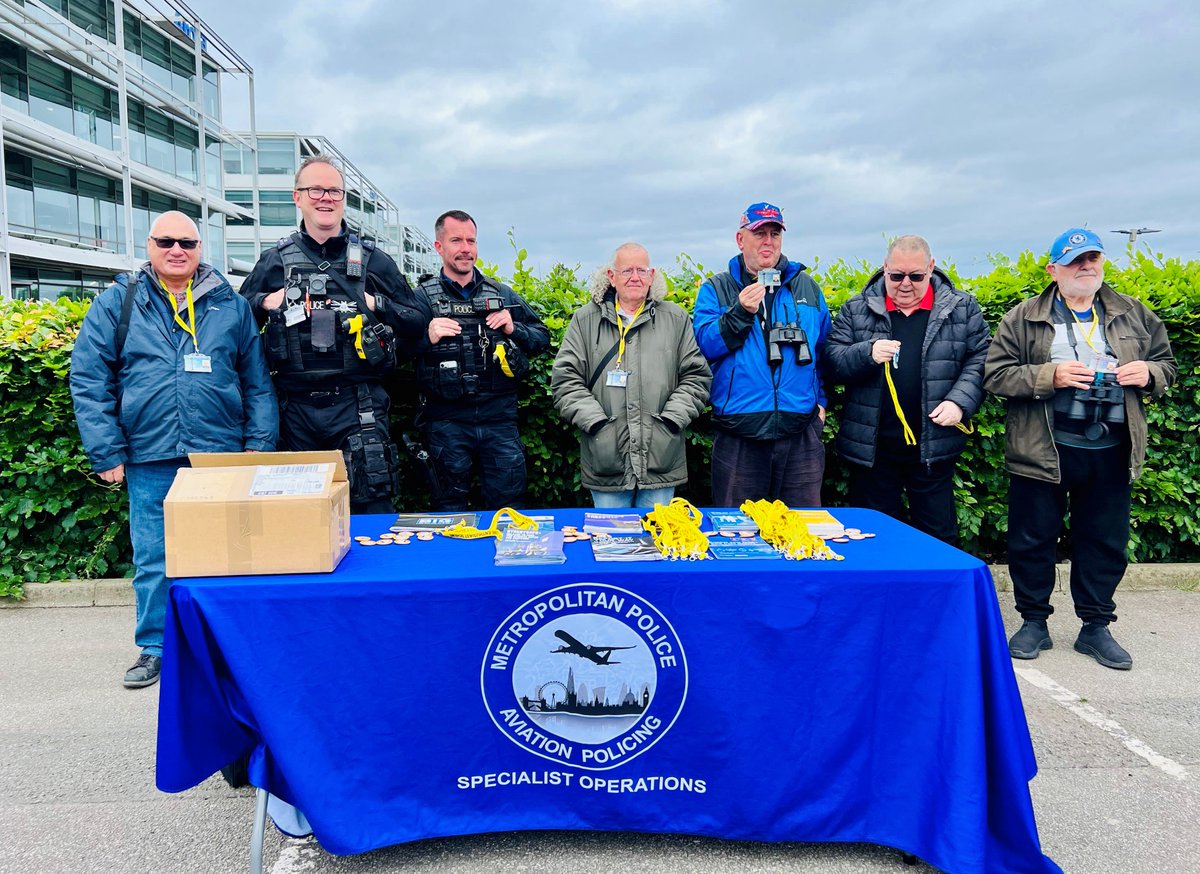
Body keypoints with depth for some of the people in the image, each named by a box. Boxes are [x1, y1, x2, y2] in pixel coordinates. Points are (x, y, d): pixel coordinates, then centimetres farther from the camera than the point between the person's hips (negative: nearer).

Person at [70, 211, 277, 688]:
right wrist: (107, 453, -4)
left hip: (222, 456, 1)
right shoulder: (117, 303, 5)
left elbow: (257, 380, 8)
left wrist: (259, 444, 0)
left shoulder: (230, 305, 9)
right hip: (150, 460, 0)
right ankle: (155, 648, 23)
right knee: (154, 560, 6)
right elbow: (88, 379, 2)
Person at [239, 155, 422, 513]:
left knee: (372, 510, -2)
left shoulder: (373, 260, 9)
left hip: (358, 406, -2)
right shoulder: (274, 261, 11)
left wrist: (377, 305, -6)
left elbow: (414, 325, 9)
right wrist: (264, 303, -1)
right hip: (295, 407, 2)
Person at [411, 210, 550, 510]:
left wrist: (514, 330, -4)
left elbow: (542, 337, 15)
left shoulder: (503, 294, 12)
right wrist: (427, 338, -21)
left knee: (509, 506, 6)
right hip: (446, 421, -1)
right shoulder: (423, 297, 5)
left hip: (499, 419, 2)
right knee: (450, 509, 10)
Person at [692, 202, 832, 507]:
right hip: (738, 438, -2)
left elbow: (824, 349, 19)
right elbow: (703, 346, -7)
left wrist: (821, 399, 11)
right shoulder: (716, 289, 5)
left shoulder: (807, 287, 13)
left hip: (801, 435, 2)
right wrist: (741, 312, -17)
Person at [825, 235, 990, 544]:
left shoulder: (962, 308, 5)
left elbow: (979, 360, 5)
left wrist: (960, 402, -10)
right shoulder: (855, 310, 4)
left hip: (933, 446, 0)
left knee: (938, 536, 10)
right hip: (871, 447, 0)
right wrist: (868, 354, -19)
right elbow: (832, 361, -1)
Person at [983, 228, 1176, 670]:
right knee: (1032, 540, 6)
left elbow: (1166, 364, 18)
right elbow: (996, 375, -7)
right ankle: (1034, 622, 23)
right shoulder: (1023, 318, -1)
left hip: (1110, 454, 3)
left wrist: (1148, 372, -5)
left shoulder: (1134, 314, 10)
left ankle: (1095, 628, 27)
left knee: (1106, 543, 11)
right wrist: (1050, 375, -19)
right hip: (1043, 452, -3)